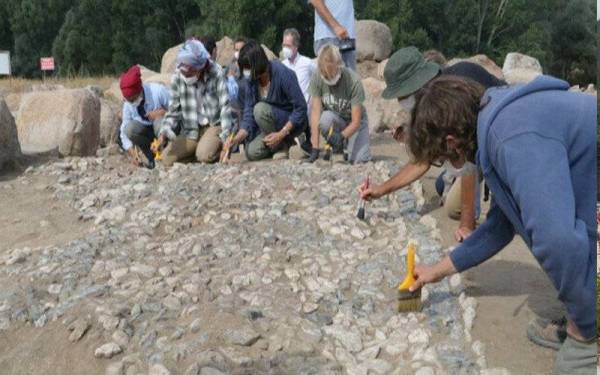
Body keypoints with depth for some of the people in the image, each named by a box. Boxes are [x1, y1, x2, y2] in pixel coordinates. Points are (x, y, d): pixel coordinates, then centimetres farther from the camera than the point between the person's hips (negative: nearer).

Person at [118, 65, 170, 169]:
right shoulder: (128, 104, -13)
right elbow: (124, 132, -9)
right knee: (129, 127, -26)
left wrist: (162, 113, -34)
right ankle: (151, 157, -10)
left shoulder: (158, 91, -26)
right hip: (147, 130, 4)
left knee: (159, 120, -37)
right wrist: (132, 153, -23)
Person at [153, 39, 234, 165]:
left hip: (214, 125, -4)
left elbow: (225, 107, -15)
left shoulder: (216, 74, -15)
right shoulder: (177, 79, -7)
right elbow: (173, 112, 1)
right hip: (190, 131, 4)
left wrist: (226, 137, -22)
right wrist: (164, 133, -16)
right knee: (167, 158, -13)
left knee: (204, 156, -31)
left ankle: (218, 145, 2)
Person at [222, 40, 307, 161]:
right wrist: (237, 139, -21)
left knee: (260, 109, -30)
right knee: (252, 152, -13)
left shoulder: (283, 74, -25)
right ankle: (283, 142, 11)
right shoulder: (251, 80, -6)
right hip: (272, 125, 6)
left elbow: (301, 108, -22)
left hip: (294, 123, -6)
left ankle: (282, 146, -11)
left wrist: (281, 134, -27)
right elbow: (249, 112, -6)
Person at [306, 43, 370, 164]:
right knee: (326, 118, -35)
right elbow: (315, 112, -24)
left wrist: (342, 136, -45)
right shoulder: (316, 78, -21)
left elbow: (356, 122, -24)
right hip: (334, 119, 2)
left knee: (360, 160, -23)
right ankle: (337, 150, -7)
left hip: (354, 122, -1)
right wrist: (315, 149, -30)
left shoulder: (353, 80, -26)